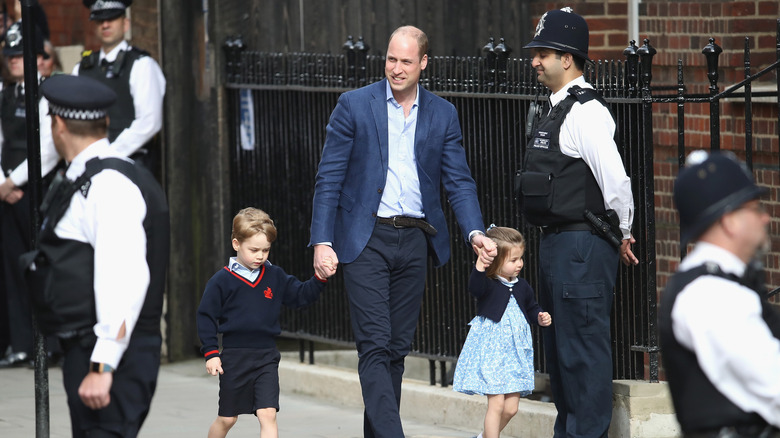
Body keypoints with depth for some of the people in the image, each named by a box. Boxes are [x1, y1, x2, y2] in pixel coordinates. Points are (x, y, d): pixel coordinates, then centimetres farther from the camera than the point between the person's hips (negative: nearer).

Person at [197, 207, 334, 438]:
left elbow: (301, 295, 9)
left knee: (268, 414, -11)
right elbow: (206, 317, -3)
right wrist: (211, 353, -8)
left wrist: (320, 279, -9)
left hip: (266, 358, 2)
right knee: (226, 419, 10)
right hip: (234, 357, -2)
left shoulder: (275, 277, 5)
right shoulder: (222, 281, -5)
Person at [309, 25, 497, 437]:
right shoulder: (354, 105, 0)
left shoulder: (443, 115, 9)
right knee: (375, 346, -12)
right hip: (366, 240, -3)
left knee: (397, 347, 7)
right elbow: (329, 178, -1)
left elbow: (459, 182, 6)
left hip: (414, 241, 3)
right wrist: (322, 241, -9)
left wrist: (475, 233, -11)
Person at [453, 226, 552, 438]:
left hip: (515, 354, 6)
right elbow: (475, 287, -36)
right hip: (491, 352, -6)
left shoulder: (522, 287, 7)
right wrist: (480, 266, -52)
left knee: (511, 408, 8)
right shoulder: (488, 284, -12)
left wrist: (541, 317, 3)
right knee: (497, 403, -9)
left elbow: (532, 308, 24)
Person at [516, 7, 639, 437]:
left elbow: (615, 180, -23)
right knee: (558, 347, 17)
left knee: (583, 347, -7)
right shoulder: (557, 109, 15)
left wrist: (621, 236, -10)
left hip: (582, 247, -11)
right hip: (556, 243, 11)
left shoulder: (586, 112, -16)